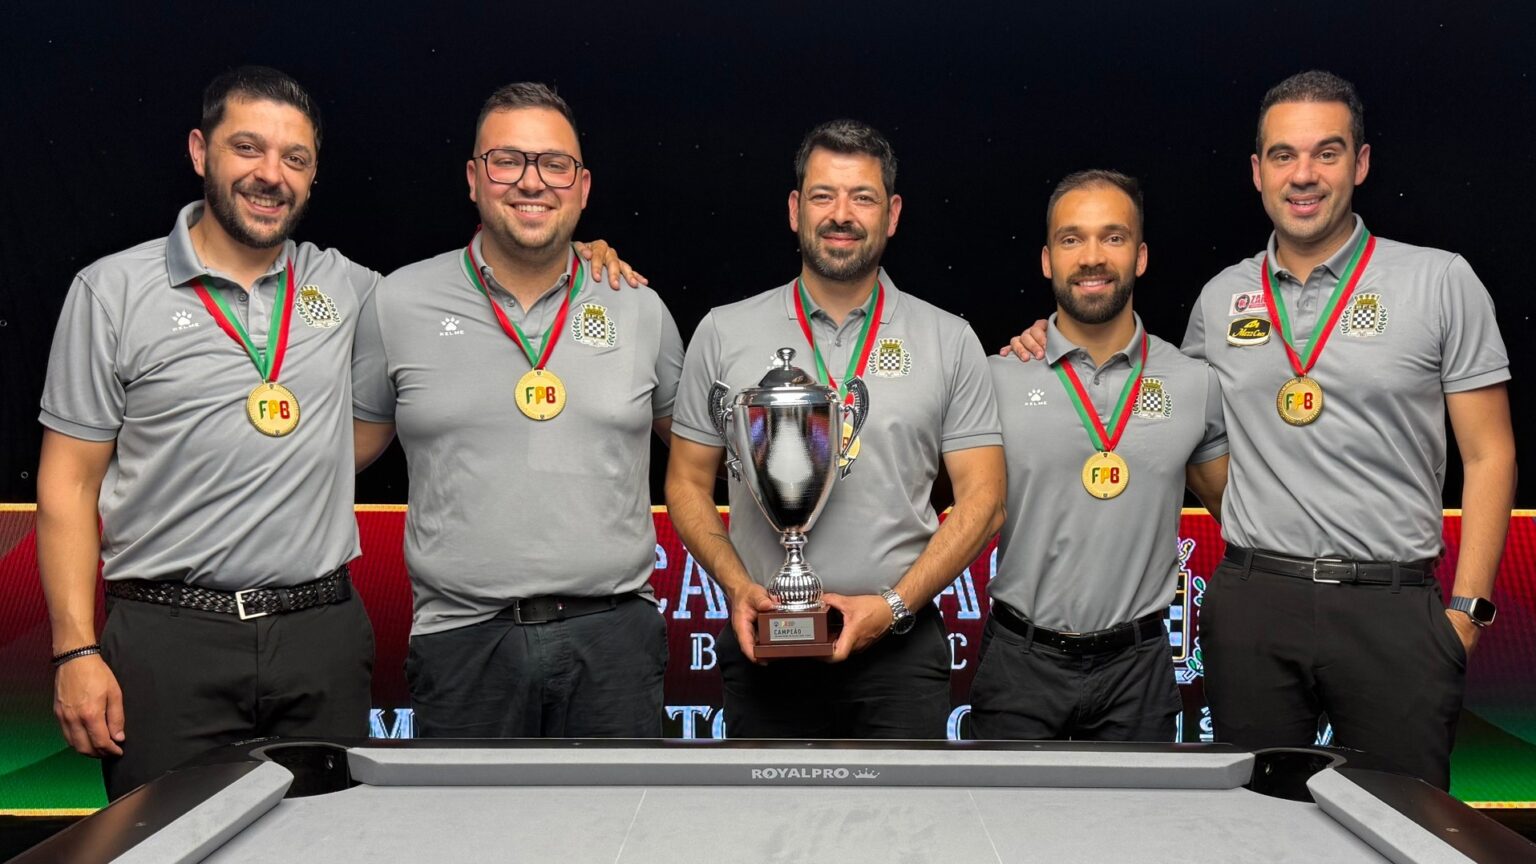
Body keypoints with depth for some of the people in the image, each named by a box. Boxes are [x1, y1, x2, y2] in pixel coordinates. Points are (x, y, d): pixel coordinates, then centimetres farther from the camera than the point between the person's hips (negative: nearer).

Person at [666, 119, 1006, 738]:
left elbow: (981, 498, 0)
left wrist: (894, 605, -11)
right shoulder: (724, 333, 4)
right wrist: (738, 588, -9)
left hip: (900, 647, 0)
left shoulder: (949, 341, 3)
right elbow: (687, 484, 7)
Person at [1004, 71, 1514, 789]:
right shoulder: (1221, 297, 9)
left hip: (1394, 610, -2)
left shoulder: (1441, 280, 1)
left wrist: (1466, 608, -6)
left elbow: (1488, 456, 2)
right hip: (1251, 607, 2)